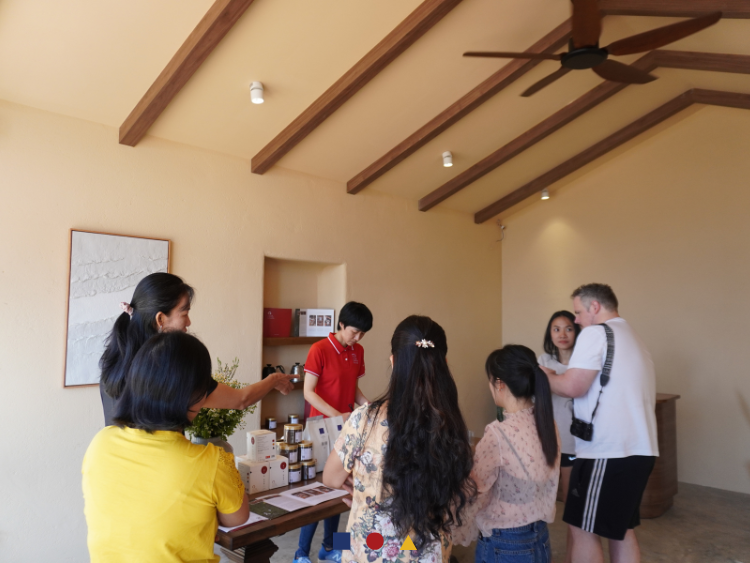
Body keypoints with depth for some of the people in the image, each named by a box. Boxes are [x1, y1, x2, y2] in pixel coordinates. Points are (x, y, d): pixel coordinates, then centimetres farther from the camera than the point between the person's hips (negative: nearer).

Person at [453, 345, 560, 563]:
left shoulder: (499, 434, -25)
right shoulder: (547, 423, -4)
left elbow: (475, 494, -14)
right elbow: (541, 484, 6)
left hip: (503, 545, -6)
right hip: (539, 538, 7)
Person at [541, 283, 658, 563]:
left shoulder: (596, 333, -9)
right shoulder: (636, 340, 18)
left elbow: (572, 387, -19)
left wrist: (545, 376, 0)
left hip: (606, 452, -9)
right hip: (640, 449, 9)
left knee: (583, 529, 3)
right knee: (621, 528, 18)